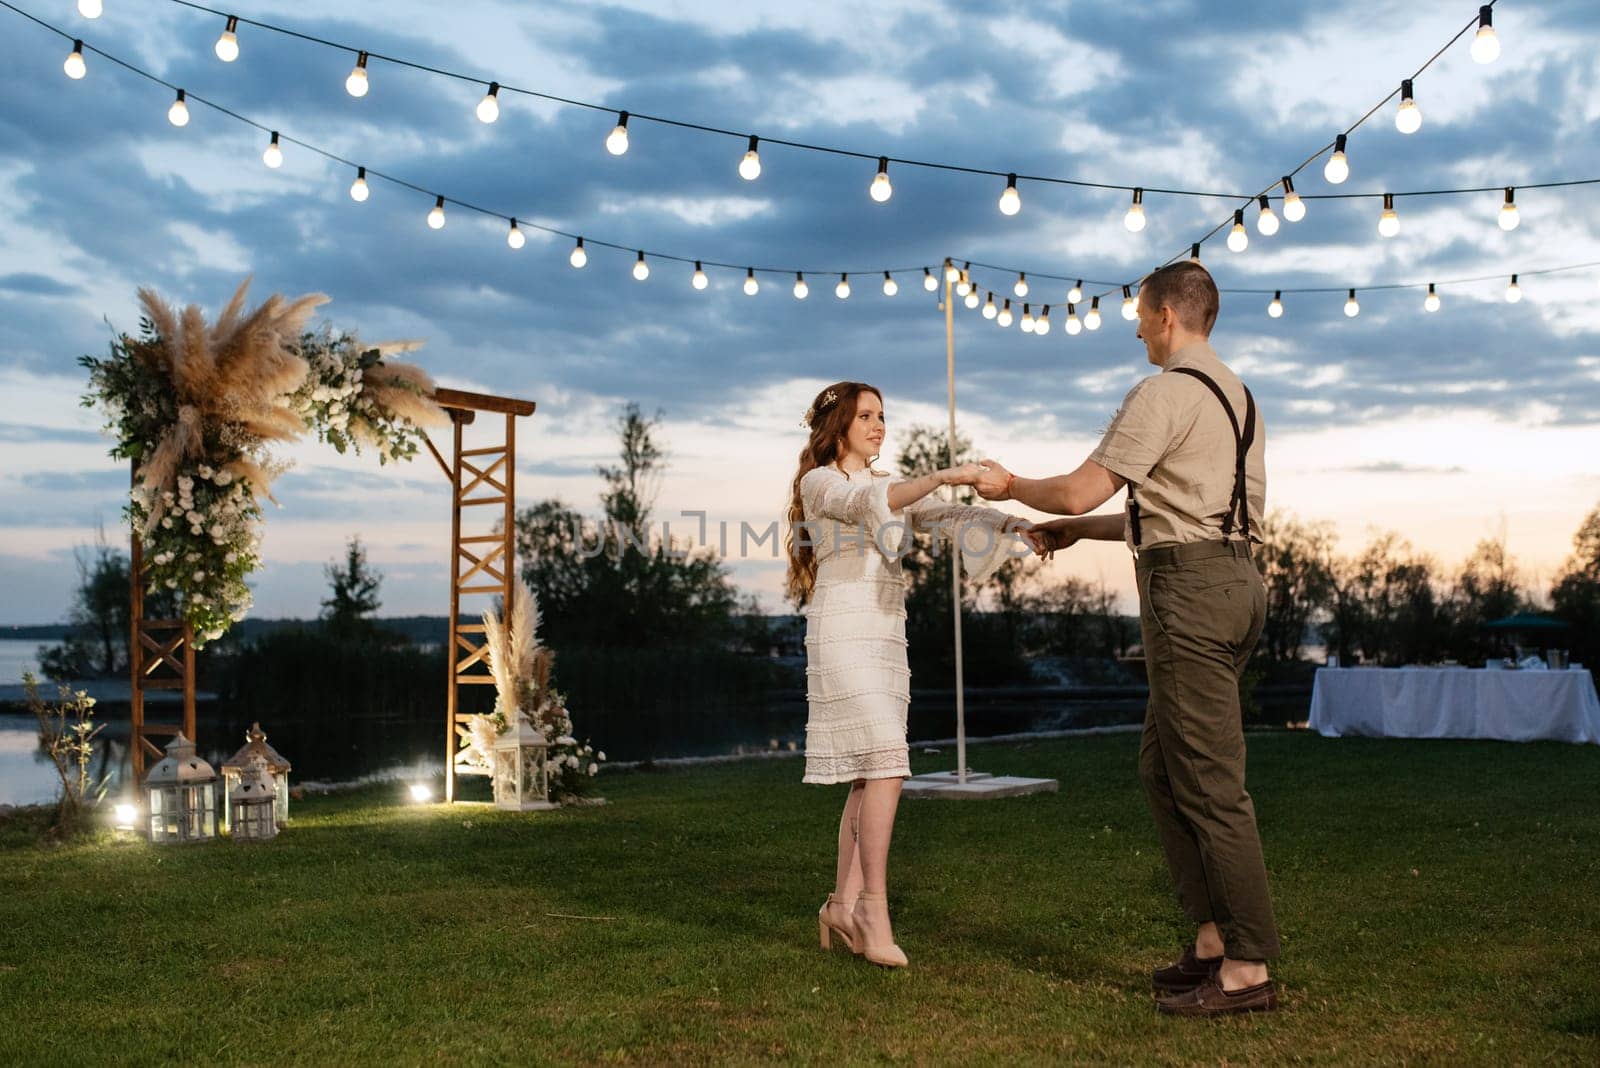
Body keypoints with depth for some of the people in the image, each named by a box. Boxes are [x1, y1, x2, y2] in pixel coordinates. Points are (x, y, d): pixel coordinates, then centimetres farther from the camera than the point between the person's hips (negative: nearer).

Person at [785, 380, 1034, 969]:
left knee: (870, 775, 5)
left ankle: (844, 905, 11)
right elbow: (867, 502, -22)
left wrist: (1019, 523, -11)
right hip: (844, 631, -8)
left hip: (886, 637, 8)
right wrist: (942, 475, -34)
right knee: (886, 764, -18)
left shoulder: (887, 485, 21)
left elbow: (944, 515, 5)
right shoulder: (819, 482, 0)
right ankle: (874, 907, -14)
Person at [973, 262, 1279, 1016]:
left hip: (1190, 587, -10)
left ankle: (1248, 968, 0)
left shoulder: (1165, 392, -10)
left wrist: (1010, 487, 7)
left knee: (1209, 782, -6)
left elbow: (1082, 491, -12)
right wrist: (1078, 531, 24)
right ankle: (1213, 939, 17)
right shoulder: (1235, 394, 21)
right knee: (1163, 769, 15)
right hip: (1231, 577, 10)